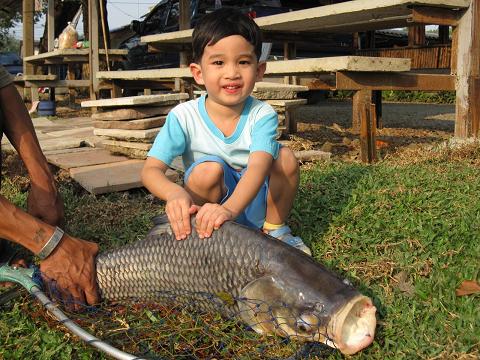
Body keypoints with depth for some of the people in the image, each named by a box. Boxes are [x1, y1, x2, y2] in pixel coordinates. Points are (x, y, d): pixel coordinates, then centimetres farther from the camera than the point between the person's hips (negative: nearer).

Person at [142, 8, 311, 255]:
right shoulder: (184, 116, -15)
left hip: (253, 204, 2)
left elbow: (258, 166, -34)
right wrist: (174, 193, -47)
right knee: (210, 169, -31)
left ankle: (275, 231, 0)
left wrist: (230, 208, -55)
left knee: (285, 157, -22)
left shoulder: (262, 115, -16)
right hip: (206, 208, -1)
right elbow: (151, 170, -21)